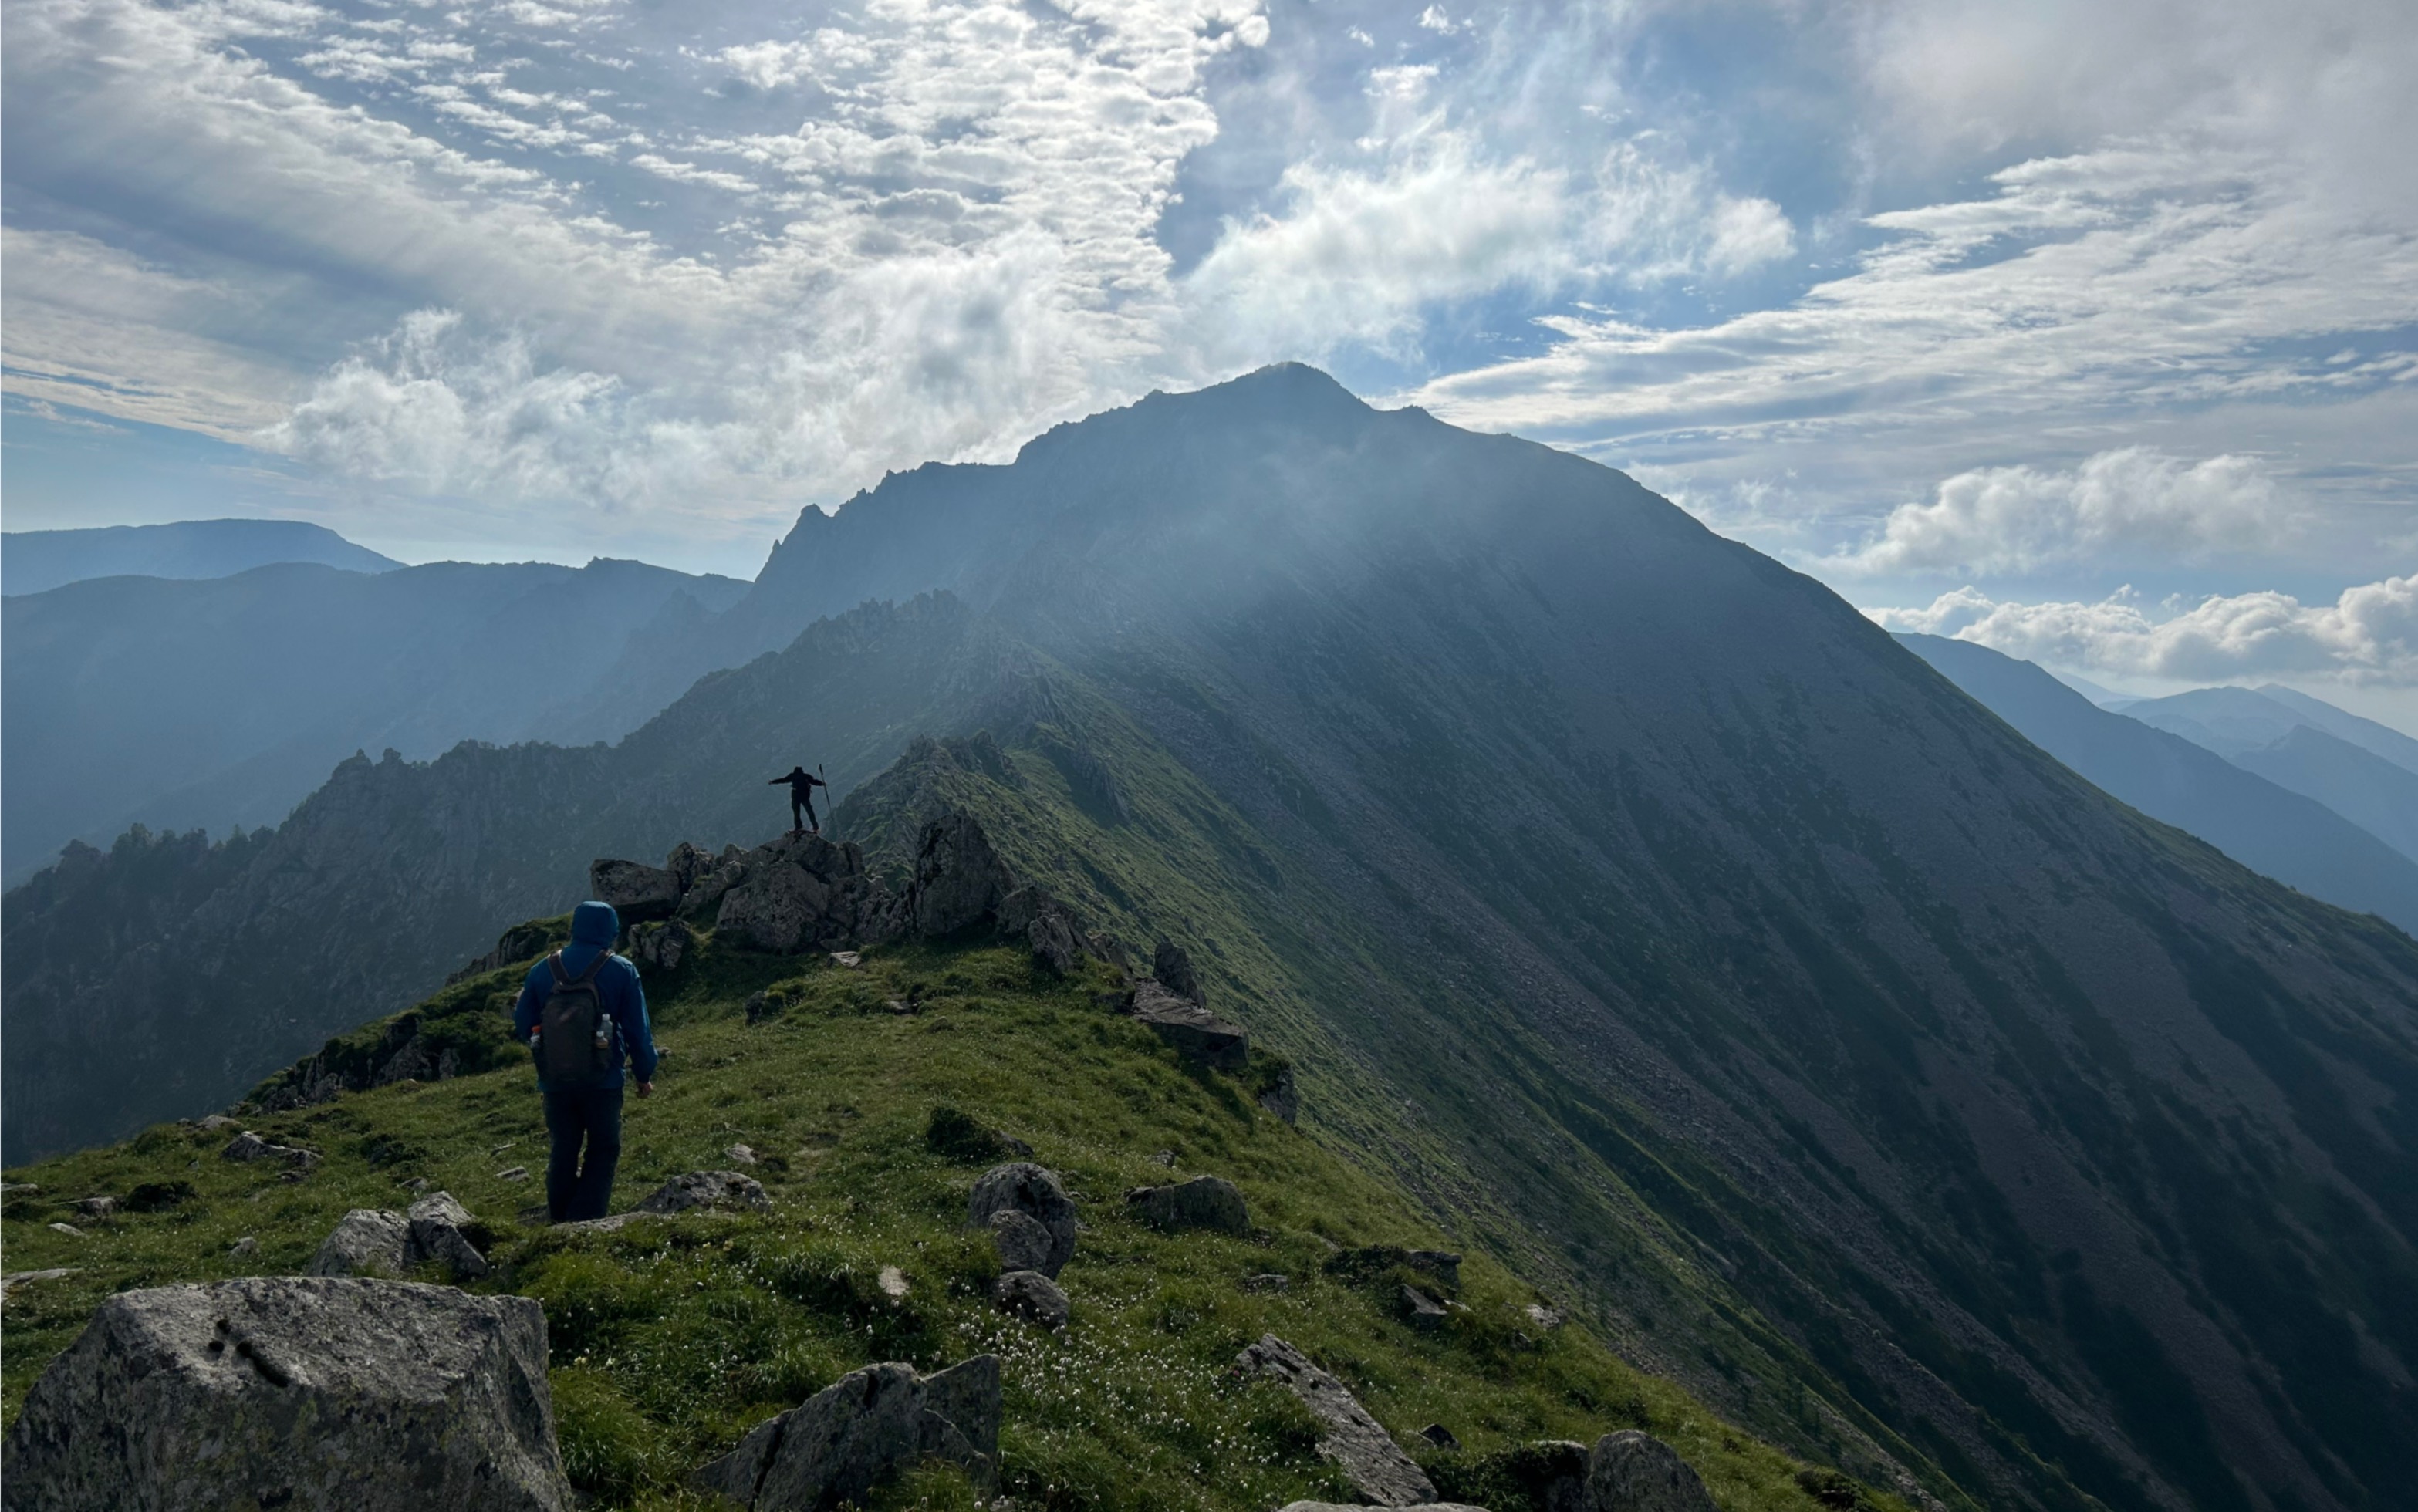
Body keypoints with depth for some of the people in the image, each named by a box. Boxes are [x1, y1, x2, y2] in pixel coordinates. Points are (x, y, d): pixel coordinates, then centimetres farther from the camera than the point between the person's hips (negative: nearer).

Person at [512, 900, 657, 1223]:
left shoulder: (541, 970, 4)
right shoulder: (622, 971, -5)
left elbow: (522, 1024, 11)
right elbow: (638, 1029, -2)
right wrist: (644, 1074, 9)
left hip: (554, 1080, 3)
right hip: (602, 1081, -3)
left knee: (563, 1151, 17)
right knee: (604, 1151, 9)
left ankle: (559, 1223, 24)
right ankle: (586, 1221, -2)